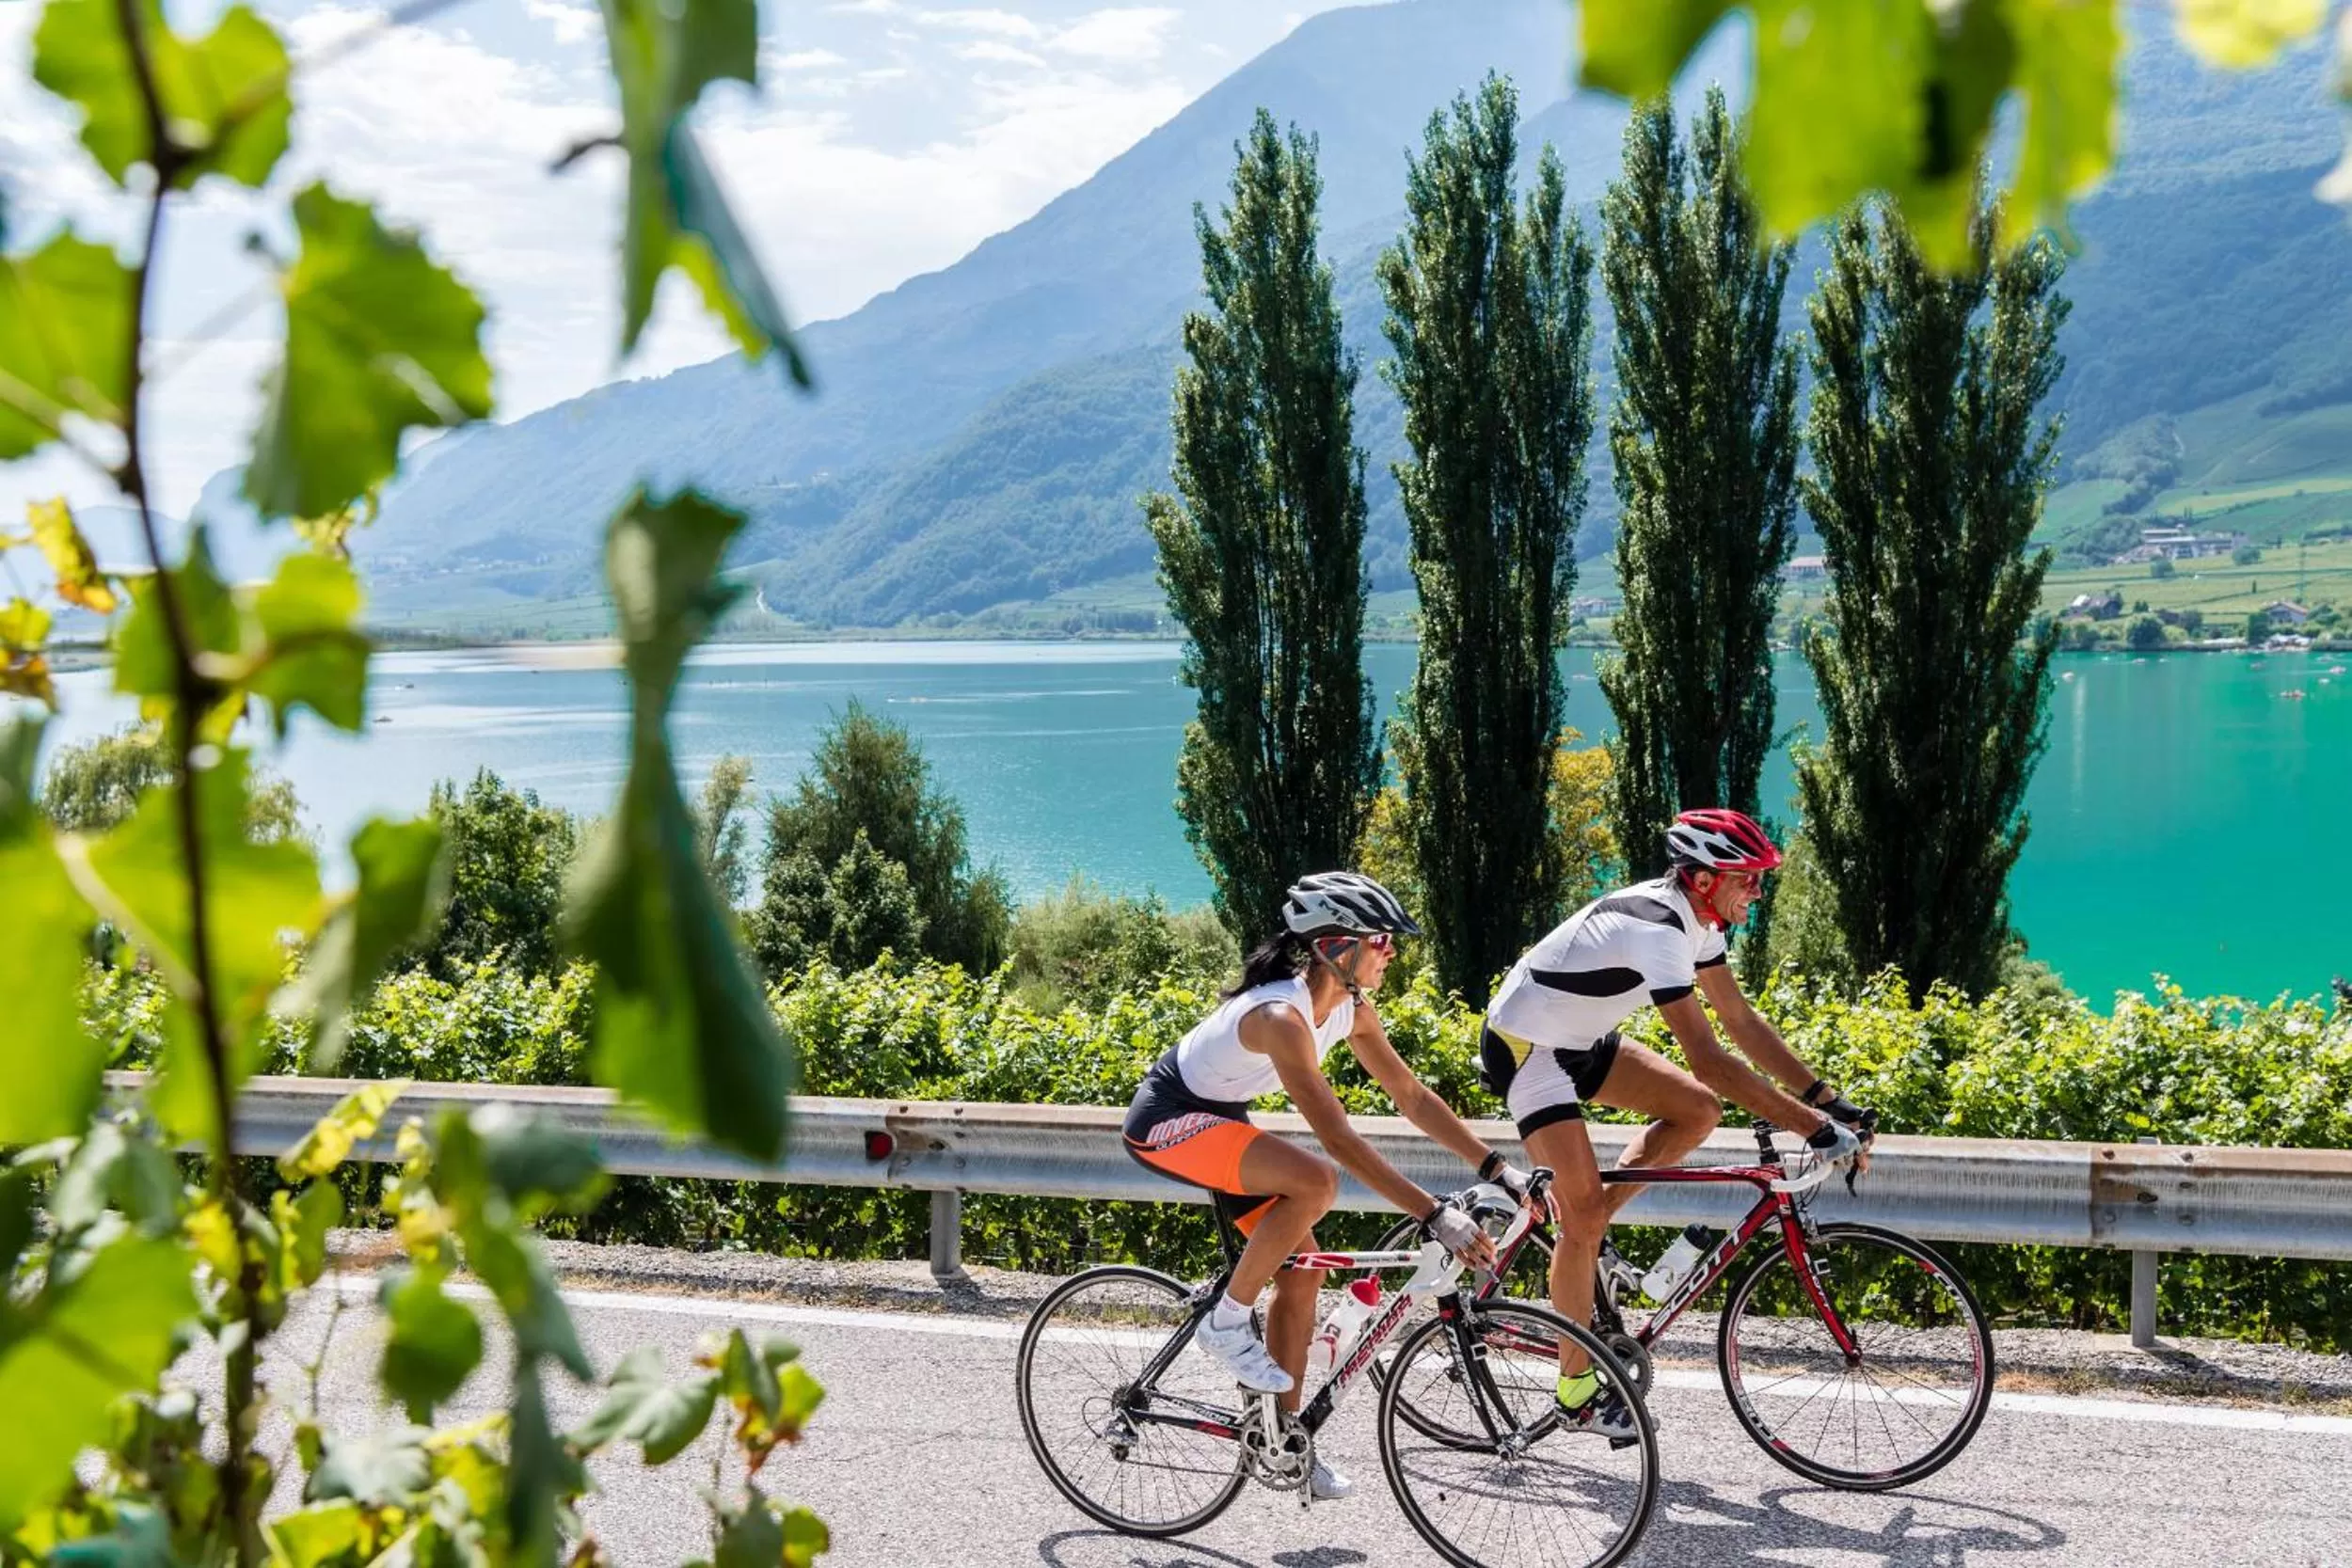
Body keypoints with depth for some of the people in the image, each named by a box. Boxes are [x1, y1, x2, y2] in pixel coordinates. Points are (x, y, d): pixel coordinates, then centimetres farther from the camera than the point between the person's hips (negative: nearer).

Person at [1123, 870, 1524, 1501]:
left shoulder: (1350, 1009, -4)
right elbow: (1340, 1140, -37)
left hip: (1219, 1120, 9)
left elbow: (1413, 1096, 1)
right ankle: (1227, 1323, -12)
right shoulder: (1281, 1017, -32)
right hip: (1166, 1120, -9)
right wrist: (1435, 1216, -39)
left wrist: (1500, 1170, -5)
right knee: (1315, 1179, -29)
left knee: (1302, 1265, 3)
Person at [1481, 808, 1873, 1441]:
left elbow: (1742, 1020, 4)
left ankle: (1581, 1239, 9)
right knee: (1584, 1211, -13)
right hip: (1524, 1047, -9)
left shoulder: (1695, 919, -1)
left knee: (1697, 1112, 0)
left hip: (1579, 1041, 9)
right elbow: (1708, 1060, -34)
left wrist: (1826, 1096, -2)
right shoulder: (1653, 929, -31)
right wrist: (1814, 1126, -33)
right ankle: (1578, 1386, 0)